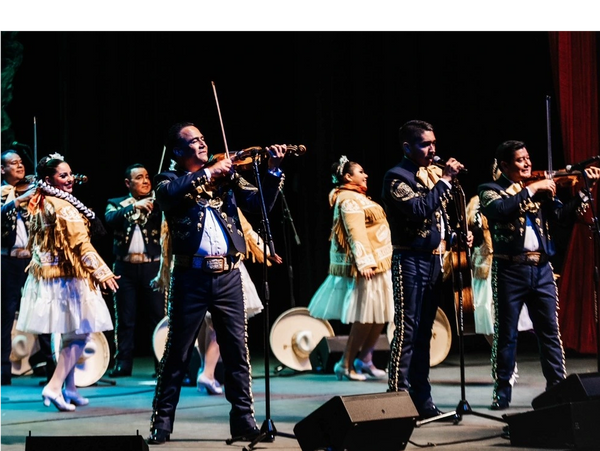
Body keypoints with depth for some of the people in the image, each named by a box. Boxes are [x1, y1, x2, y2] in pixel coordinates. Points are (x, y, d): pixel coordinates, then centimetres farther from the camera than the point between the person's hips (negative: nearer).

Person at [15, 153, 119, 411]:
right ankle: (54, 387, -13)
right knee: (80, 334, -5)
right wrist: (102, 272, -22)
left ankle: (69, 389, 20)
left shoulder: (39, 205, 11)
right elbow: (81, 244, -21)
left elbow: (34, 243, 19)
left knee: (69, 334, 16)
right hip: (68, 278, -9)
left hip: (46, 275, 9)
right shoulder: (64, 208, -17)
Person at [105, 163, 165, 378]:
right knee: (124, 318, 2)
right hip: (125, 267, 0)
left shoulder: (157, 203, 10)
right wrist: (133, 206, -21)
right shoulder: (116, 204, 10)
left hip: (152, 266, 0)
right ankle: (123, 364, 7)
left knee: (158, 316, -2)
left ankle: (163, 364, 1)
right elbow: (110, 219, -10)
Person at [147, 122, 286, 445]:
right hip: (191, 276, -3)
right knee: (177, 353, 3)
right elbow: (171, 194, -19)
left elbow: (260, 205, 5)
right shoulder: (169, 181, 5)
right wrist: (208, 172, -20)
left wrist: (273, 171, -8)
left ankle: (243, 420, 11)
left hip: (228, 275, 3)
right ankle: (162, 421, 11)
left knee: (237, 351, 4)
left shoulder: (227, 177, 13)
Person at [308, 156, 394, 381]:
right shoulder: (349, 200, -12)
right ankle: (346, 365, -4)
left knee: (380, 316, 9)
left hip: (378, 264, 10)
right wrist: (363, 262, -30)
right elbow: (355, 233, -22)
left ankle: (364, 360, 16)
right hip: (366, 266, -10)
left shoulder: (358, 198, 20)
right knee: (366, 317, -10)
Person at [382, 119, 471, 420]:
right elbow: (419, 209, -24)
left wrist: (458, 236, 6)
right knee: (407, 332, -8)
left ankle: (422, 401, 14)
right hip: (410, 261, -8)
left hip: (435, 260, 8)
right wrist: (445, 181, -20)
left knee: (424, 334, 10)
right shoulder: (396, 177, -8)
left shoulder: (433, 174, 15)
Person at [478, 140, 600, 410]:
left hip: (541, 269, 4)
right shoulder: (490, 191, 0)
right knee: (506, 334, 3)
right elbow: (500, 210, -22)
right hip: (510, 270, -4)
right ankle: (502, 392, 11)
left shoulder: (539, 190, 13)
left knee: (550, 331, 5)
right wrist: (531, 190, -20)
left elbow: (563, 215, 4)